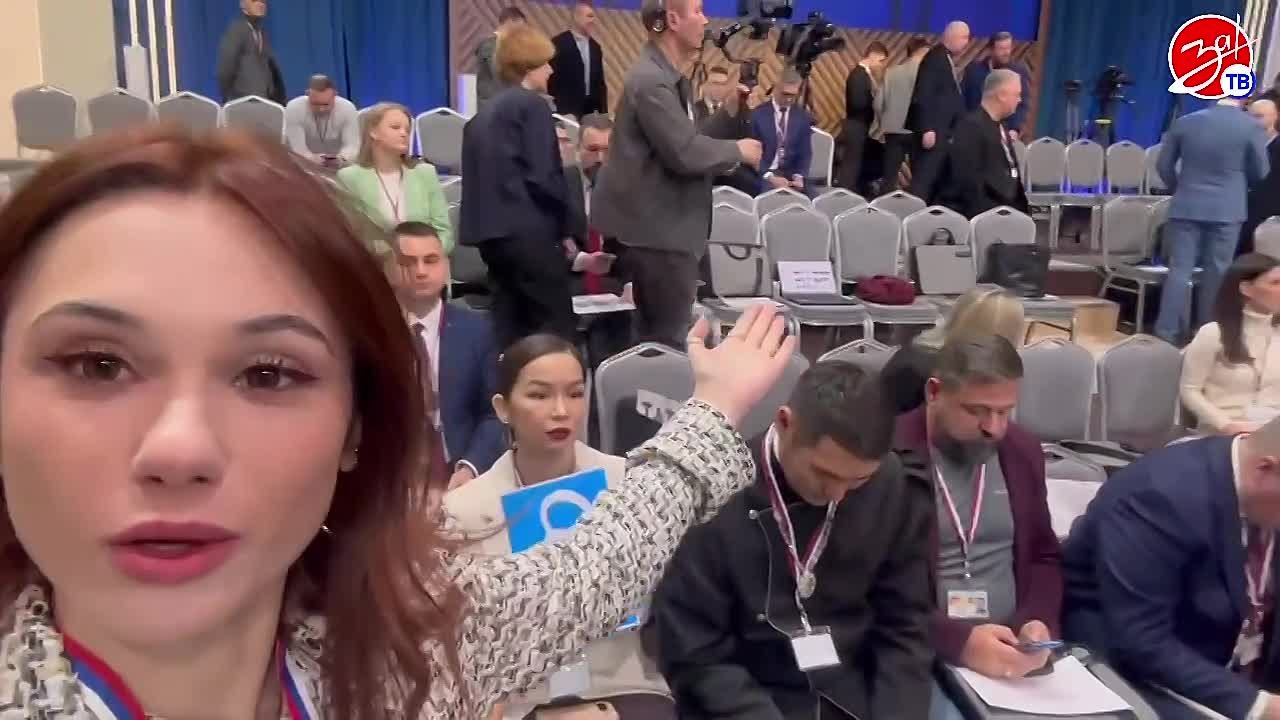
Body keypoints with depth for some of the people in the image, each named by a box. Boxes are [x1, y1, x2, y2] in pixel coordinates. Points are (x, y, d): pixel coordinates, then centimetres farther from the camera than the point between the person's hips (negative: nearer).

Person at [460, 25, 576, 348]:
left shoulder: (485, 112, 16)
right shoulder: (532, 104, -6)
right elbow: (542, 176, -13)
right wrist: (566, 223, 0)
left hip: (491, 228, 8)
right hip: (530, 229, -8)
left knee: (511, 328, 9)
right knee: (557, 327, -3)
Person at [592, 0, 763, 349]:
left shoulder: (669, 78, 14)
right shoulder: (651, 81, -19)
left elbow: (691, 140, 15)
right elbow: (686, 154, -25)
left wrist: (730, 112, 3)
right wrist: (738, 150, -11)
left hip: (663, 222, 11)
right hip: (657, 226, -11)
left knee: (656, 332, 18)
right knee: (669, 337, -3)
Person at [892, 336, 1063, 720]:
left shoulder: (1023, 451, 9)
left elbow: (1045, 557, 17)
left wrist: (1038, 622, -3)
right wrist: (957, 640, -21)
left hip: (1013, 650, 5)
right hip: (920, 656, -5)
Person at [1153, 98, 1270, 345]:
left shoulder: (1184, 122, -1)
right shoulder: (1251, 127, -7)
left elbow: (1163, 165, 6)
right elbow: (1261, 173, 3)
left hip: (1186, 206, 2)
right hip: (1227, 209, -1)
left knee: (1179, 269, 3)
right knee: (1217, 273, 7)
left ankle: (1167, 331, 1)